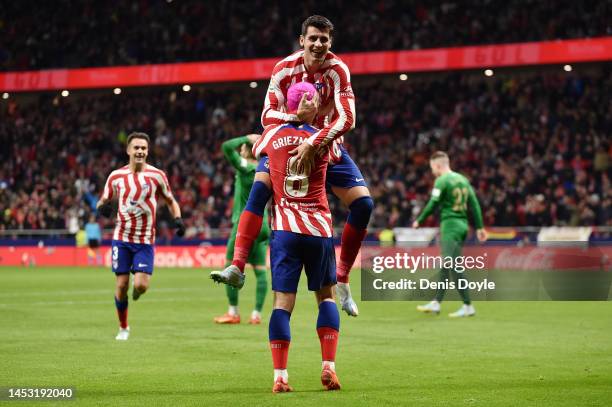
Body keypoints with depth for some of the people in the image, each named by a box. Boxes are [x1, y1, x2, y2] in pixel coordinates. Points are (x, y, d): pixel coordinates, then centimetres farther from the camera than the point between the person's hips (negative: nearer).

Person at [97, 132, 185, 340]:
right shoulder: (116, 176, 2)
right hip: (122, 237, 1)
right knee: (122, 285, -2)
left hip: (145, 239, -1)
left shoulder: (157, 175, -1)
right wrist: (102, 206, -12)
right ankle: (123, 327, 17)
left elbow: (170, 201, 11)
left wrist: (178, 218, -8)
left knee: (141, 285, -13)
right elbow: (103, 200, 13)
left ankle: (136, 292, 26)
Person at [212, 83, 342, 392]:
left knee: (282, 302, -2)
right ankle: (328, 367, 3)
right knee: (325, 296, 15)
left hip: (284, 229, 0)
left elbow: (256, 149, 25)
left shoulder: (272, 134, 3)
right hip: (319, 228, 0)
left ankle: (280, 376, -11)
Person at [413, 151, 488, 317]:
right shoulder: (462, 179, 13)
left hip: (450, 225, -9)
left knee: (454, 267, -10)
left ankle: (468, 307, -13)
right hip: (462, 224, 9)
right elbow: (474, 204, 12)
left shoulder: (442, 181, -9)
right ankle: (436, 303, 20)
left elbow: (433, 204, -11)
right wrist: (479, 227, 14)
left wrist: (419, 221, 3)